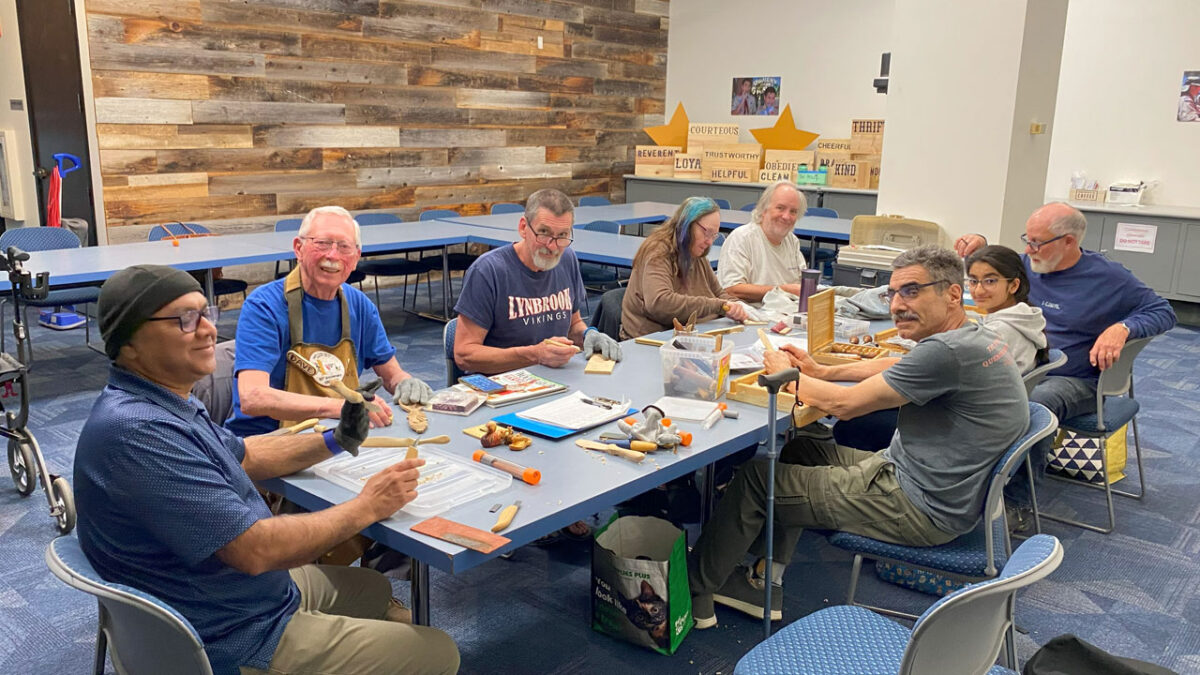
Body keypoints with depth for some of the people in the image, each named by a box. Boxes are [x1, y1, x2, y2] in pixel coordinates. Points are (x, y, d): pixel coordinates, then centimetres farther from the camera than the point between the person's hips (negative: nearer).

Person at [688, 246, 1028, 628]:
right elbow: (885, 370, 20)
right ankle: (767, 580, 18)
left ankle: (695, 590, 15)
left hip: (921, 510, -10)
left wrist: (786, 374, -3)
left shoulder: (949, 351, -25)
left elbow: (845, 404, -20)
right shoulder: (974, 339, 8)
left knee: (756, 475, -4)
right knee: (803, 447, 18)